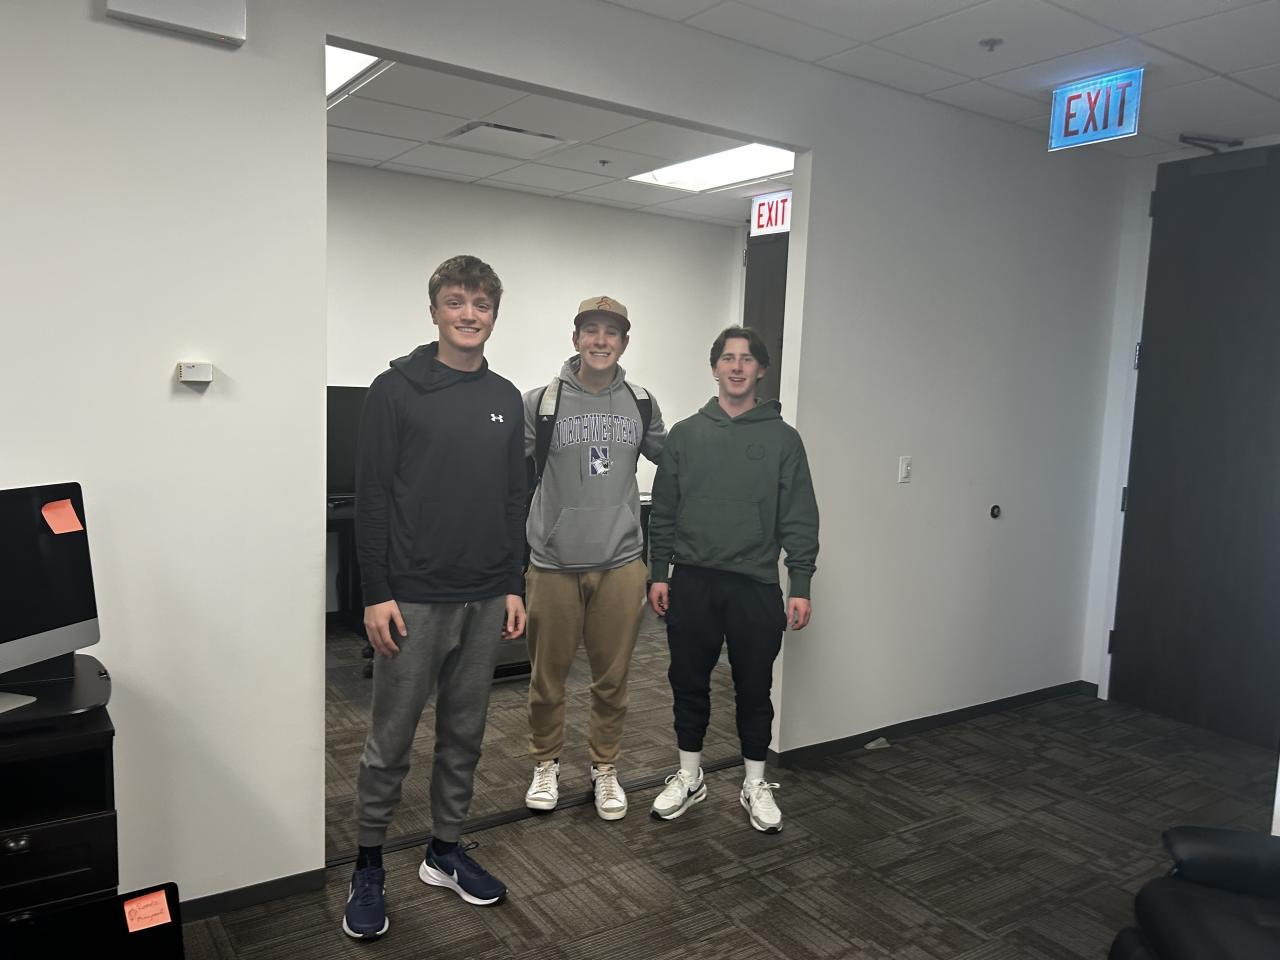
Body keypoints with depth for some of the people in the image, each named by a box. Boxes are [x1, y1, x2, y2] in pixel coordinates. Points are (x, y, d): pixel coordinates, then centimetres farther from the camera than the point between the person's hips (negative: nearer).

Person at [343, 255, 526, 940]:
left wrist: (514, 585, 9)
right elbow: (371, 498, -7)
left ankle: (445, 850, 31)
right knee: (391, 741, 6)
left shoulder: (505, 399, 10)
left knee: (464, 735, 14)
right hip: (414, 599, -4)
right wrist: (376, 594, -11)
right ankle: (368, 866, 24)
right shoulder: (396, 390, -5)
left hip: (486, 601, 5)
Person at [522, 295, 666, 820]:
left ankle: (605, 768, 31)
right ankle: (546, 765, 32)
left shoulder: (641, 404, 5)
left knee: (612, 678, 12)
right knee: (547, 676, 11)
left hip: (620, 564, 2)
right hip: (554, 564, -2)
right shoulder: (541, 402, -5)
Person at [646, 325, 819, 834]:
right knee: (689, 683, 11)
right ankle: (689, 777, 29)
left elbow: (799, 521, -1)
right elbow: (663, 512, 7)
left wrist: (800, 587, -6)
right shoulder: (685, 434, 5)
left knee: (754, 689, 8)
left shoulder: (782, 438, 1)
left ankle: (755, 783, 27)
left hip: (755, 585, -1)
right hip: (692, 582, 2)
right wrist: (658, 573, 2)